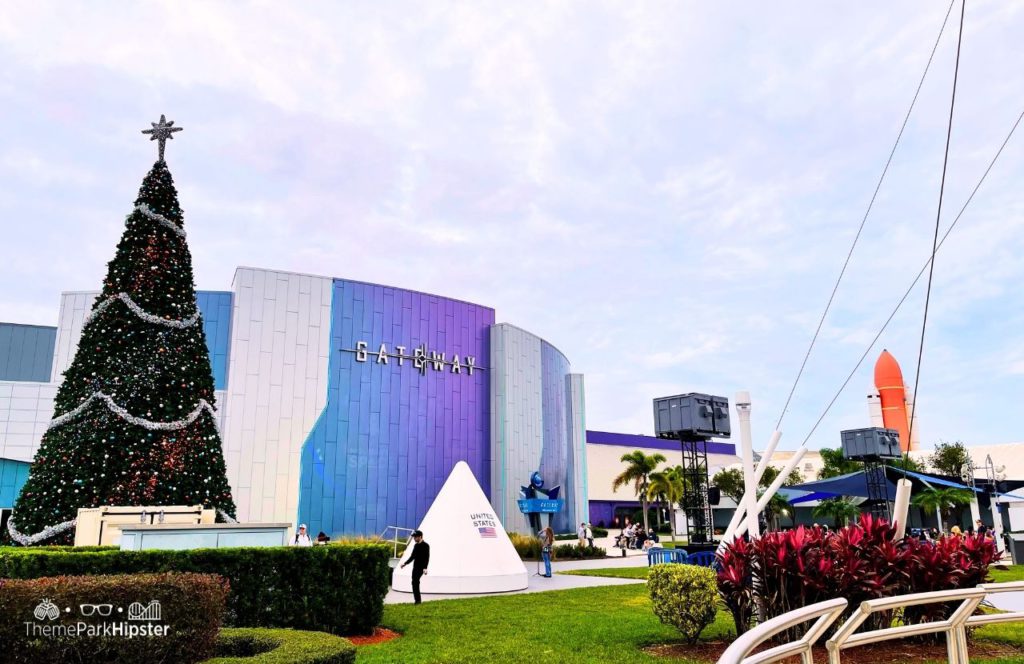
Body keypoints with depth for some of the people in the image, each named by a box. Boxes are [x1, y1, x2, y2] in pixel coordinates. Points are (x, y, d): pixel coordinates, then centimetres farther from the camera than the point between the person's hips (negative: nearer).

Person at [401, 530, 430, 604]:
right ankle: (417, 600, 14)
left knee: (415, 581, -19)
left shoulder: (425, 545, -8)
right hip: (415, 567, 8)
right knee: (415, 583, 6)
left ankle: (417, 600, -17)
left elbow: (427, 557, -14)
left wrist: (425, 568, -24)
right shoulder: (415, 545, 14)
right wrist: (405, 563, 15)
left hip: (421, 567, -8)